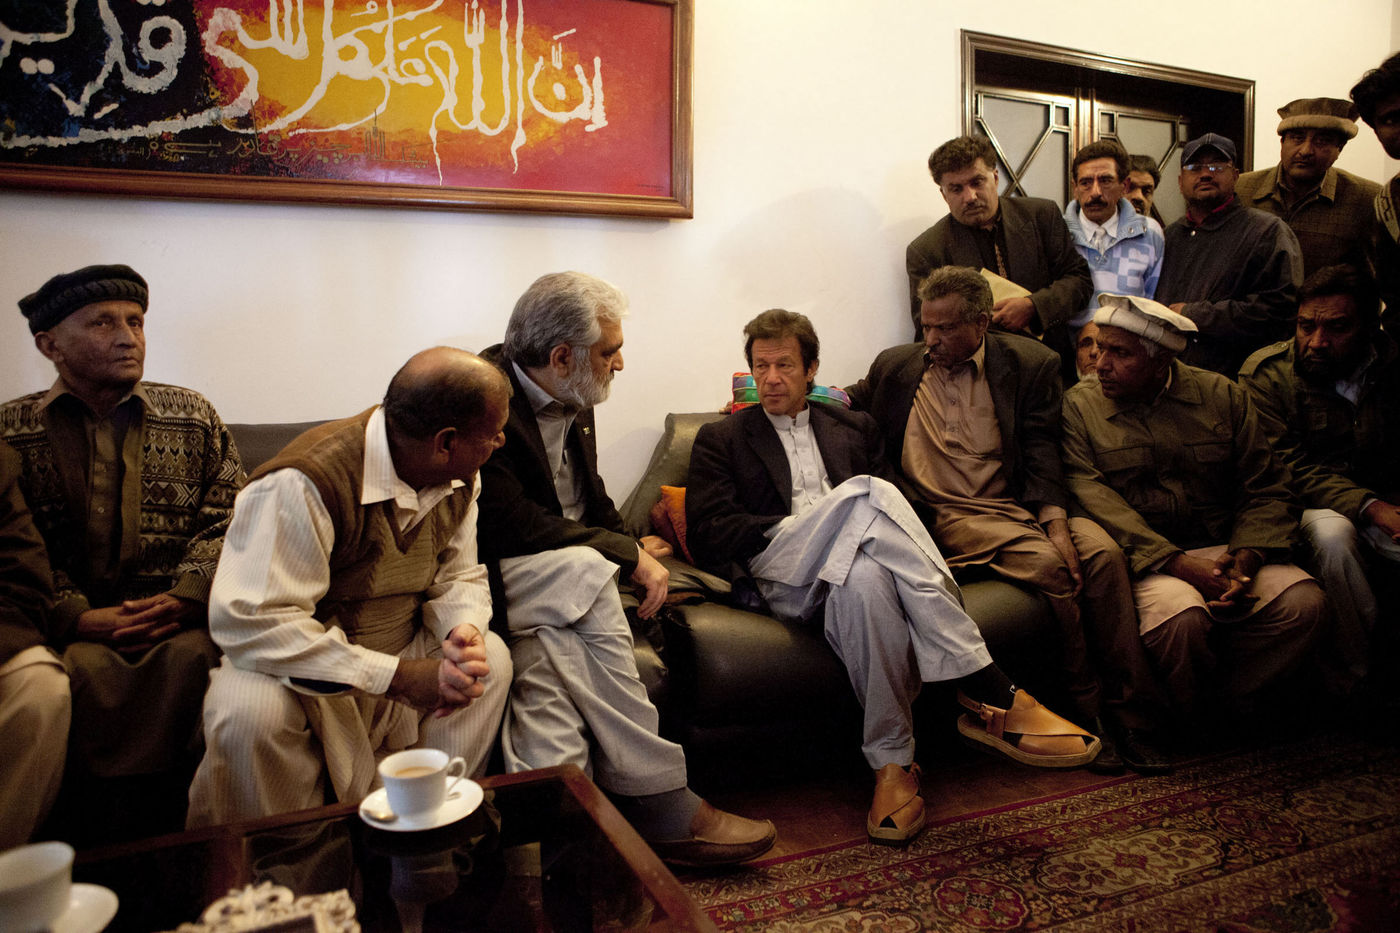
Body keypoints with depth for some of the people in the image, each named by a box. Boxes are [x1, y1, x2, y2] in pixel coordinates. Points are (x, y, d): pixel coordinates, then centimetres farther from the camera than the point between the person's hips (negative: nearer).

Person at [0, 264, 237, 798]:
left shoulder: (193, 416, 14)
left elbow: (229, 517, 5)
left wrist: (185, 598, -11)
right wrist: (78, 618, -14)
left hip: (180, 618, 1)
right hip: (69, 627, 0)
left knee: (192, 655, -31)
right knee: (81, 669, -32)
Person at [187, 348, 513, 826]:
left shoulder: (459, 481, -5)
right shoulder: (306, 482, -30)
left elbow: (459, 577, 5)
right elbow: (249, 622, -33)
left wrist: (464, 633, -22)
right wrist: (396, 677, -34)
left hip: (400, 654, 6)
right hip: (301, 665, -5)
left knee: (491, 658, -17)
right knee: (249, 711, -34)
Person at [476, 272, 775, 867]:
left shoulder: (571, 402, 11)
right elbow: (507, 523, -24)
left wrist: (631, 547, -2)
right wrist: (625, 553, -21)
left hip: (561, 582, 8)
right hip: (494, 575, -7)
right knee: (581, 573, -33)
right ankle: (660, 806, -28)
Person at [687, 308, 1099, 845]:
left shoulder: (854, 428, 27)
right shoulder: (720, 440, 19)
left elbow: (895, 507, 16)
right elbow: (708, 535, 3)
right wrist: (795, 528, -8)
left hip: (845, 568, 3)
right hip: (783, 579, -2)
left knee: (863, 576, -38)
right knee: (868, 494, -33)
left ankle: (892, 762, -32)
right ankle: (986, 690, -36)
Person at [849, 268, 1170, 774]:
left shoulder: (1030, 364, 8)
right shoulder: (894, 367, 12)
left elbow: (1041, 457, 1)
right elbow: (849, 408, 27)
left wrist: (1055, 522, -16)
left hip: (1022, 505, 2)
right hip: (948, 515, -2)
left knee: (1102, 552, -26)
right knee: (1046, 563, -29)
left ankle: (1129, 715, -18)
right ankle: (1090, 712, -16)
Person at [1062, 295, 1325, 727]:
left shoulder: (1221, 395, 10)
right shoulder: (1078, 405, 2)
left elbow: (1267, 489, 8)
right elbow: (1093, 498, -11)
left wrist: (1245, 559, -12)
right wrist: (1181, 565, -20)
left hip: (1223, 549, 3)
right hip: (1143, 558, -3)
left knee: (1302, 600, -22)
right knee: (1183, 617, -32)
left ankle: (1228, 697, 2)